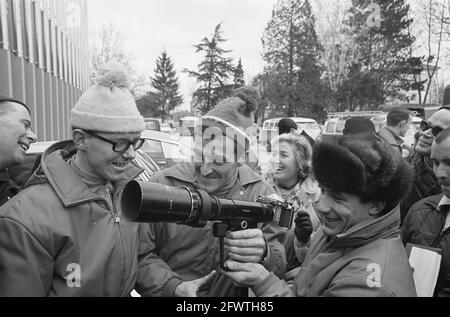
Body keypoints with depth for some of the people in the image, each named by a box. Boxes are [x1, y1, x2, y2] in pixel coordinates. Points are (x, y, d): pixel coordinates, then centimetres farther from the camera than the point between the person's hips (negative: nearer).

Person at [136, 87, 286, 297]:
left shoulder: (261, 194, -3)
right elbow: (140, 254, -3)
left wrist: (263, 255, -25)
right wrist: (173, 287, -17)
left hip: (234, 296, 0)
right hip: (169, 292, 0)